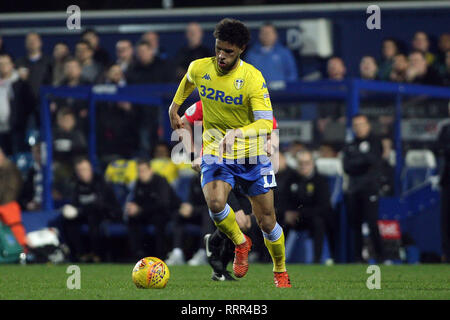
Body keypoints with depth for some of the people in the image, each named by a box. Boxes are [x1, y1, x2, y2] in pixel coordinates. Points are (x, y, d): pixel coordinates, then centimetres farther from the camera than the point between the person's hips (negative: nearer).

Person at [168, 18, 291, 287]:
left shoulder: (253, 79, -19)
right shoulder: (199, 68, -7)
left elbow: (266, 124, -27)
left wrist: (236, 133, -43)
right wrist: (175, 106, 26)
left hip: (251, 155, -2)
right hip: (215, 154, 2)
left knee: (266, 221, 2)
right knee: (215, 203, -27)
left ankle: (280, 271, 29)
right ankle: (241, 243, 3)